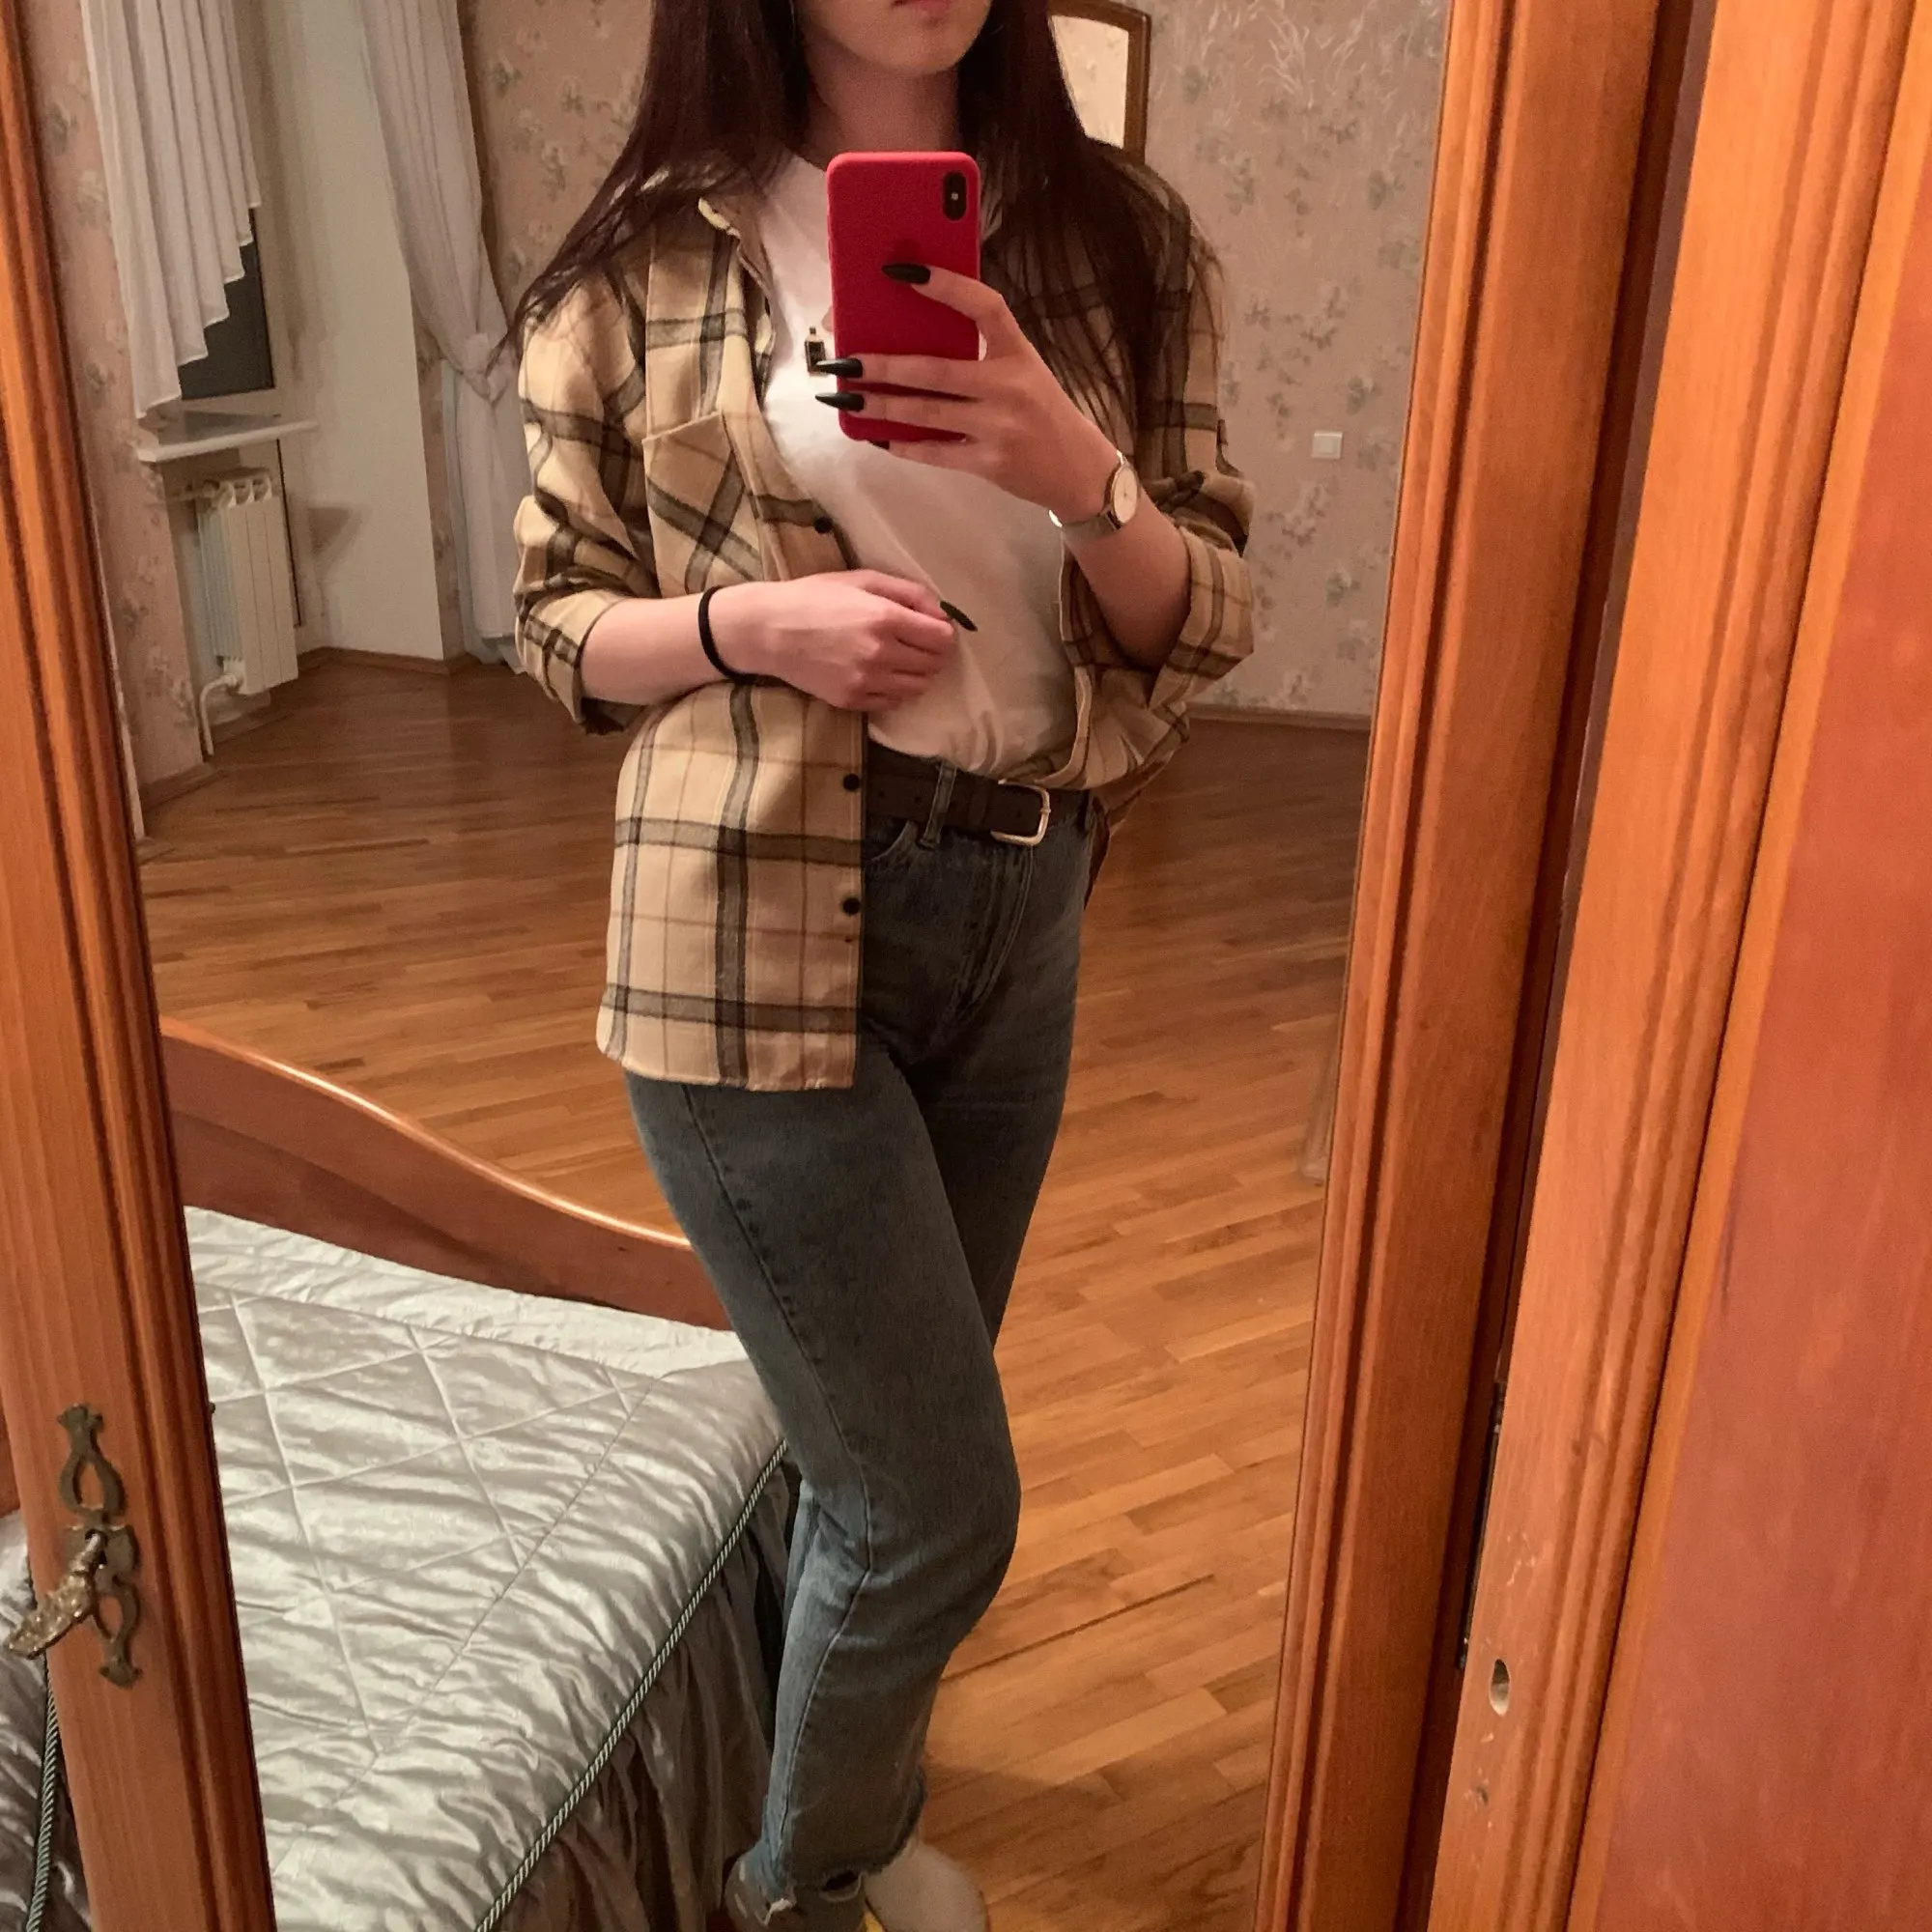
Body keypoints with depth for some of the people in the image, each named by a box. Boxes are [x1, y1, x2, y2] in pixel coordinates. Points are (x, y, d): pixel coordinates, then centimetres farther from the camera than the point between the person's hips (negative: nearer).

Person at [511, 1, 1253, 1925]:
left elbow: (1200, 629, 2)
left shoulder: (1117, 243, 4)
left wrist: (1079, 475, -18)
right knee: (941, 1507, 3)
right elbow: (559, 624, 3)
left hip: (1022, 915, 4)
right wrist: (752, 624, -17)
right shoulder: (649, 261, -3)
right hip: (755, 937, -4)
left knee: (877, 1445, 21)